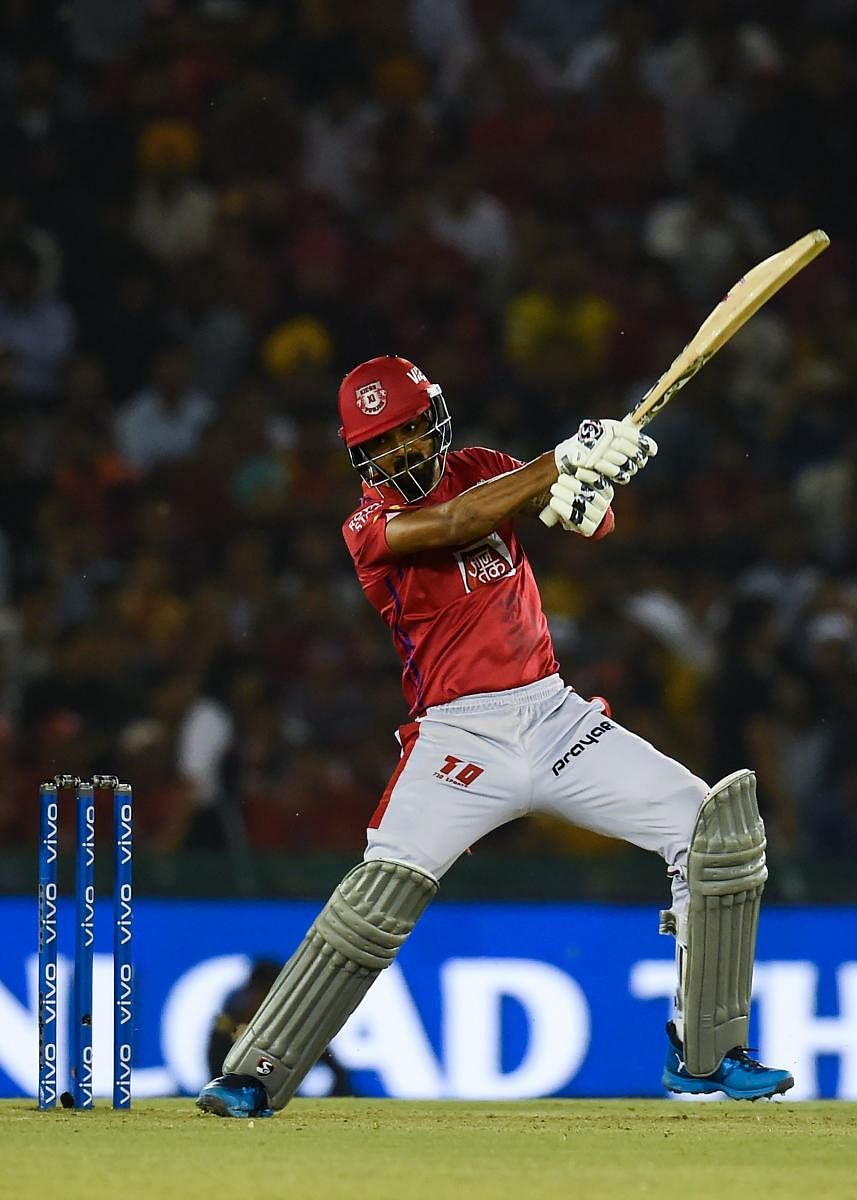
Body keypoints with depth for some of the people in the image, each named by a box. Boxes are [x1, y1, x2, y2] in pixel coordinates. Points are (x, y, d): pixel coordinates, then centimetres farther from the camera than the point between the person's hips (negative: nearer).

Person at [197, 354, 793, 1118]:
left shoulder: (482, 471, 11)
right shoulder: (371, 524, -3)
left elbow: (596, 524, 1)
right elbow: (456, 523, -23)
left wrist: (589, 491, -24)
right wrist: (567, 461, -28)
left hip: (555, 716, 5)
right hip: (460, 735, -5)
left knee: (717, 828, -7)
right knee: (382, 893, -21)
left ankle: (706, 1055, 0)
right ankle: (255, 1076, -13)